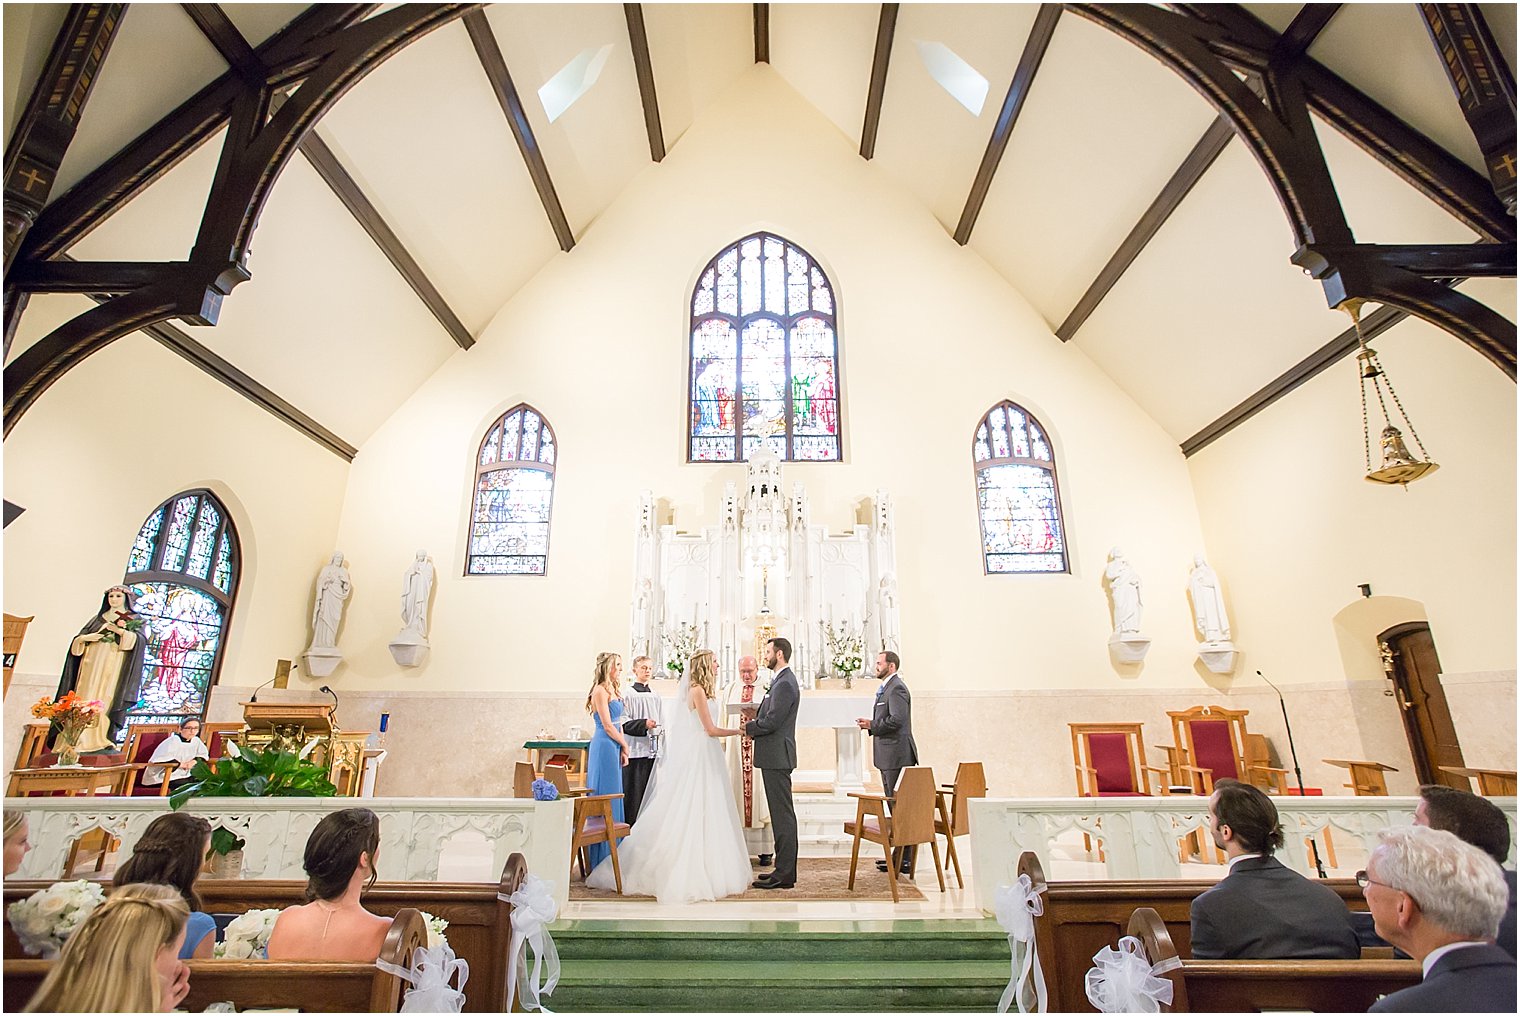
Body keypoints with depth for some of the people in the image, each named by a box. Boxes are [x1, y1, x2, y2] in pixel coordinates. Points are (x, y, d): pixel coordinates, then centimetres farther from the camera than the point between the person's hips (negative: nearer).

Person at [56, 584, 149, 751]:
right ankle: (81, 740, -9)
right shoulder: (97, 617, 24)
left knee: (108, 699, -14)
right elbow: (78, 639, 18)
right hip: (93, 662, 4)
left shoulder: (135, 619, 13)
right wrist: (85, 638, -5)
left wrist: (119, 630, -16)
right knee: (87, 698, -6)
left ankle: (106, 740, -19)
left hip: (115, 664, -4)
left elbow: (141, 639, -4)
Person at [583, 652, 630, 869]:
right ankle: (602, 856, 8)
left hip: (614, 747, 9)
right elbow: (607, 725, -15)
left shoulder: (615, 690, 15)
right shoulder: (600, 690, -13)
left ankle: (612, 850, 23)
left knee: (614, 795, 13)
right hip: (604, 746, -9)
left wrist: (622, 750, 9)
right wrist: (624, 745, -2)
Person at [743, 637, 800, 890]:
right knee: (782, 814, 15)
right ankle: (784, 869, 23)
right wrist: (757, 715, 5)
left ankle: (784, 874, 4)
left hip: (777, 756, -10)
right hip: (775, 756, 10)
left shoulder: (785, 683, -17)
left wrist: (747, 727, -8)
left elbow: (771, 722, -21)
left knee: (782, 814, -3)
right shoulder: (782, 680, 16)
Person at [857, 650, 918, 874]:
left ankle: (904, 860, 3)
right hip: (889, 756, 11)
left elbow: (897, 719, -24)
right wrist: (871, 724, 6)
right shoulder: (887, 687, 18)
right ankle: (898, 854, 24)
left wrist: (872, 725, -14)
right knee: (894, 806, 15)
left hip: (897, 755, -11)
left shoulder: (896, 688, -14)